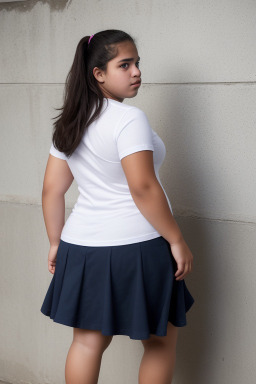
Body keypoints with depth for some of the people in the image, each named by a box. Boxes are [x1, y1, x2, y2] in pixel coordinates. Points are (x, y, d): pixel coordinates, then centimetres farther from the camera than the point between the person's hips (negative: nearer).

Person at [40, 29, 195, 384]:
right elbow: (142, 187, -21)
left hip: (81, 247, 7)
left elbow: (52, 190, 10)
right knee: (161, 340, 11)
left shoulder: (69, 124, 8)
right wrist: (176, 240, -14)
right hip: (135, 248, -7)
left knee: (87, 340, 13)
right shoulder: (129, 119, -15)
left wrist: (56, 243, 18)